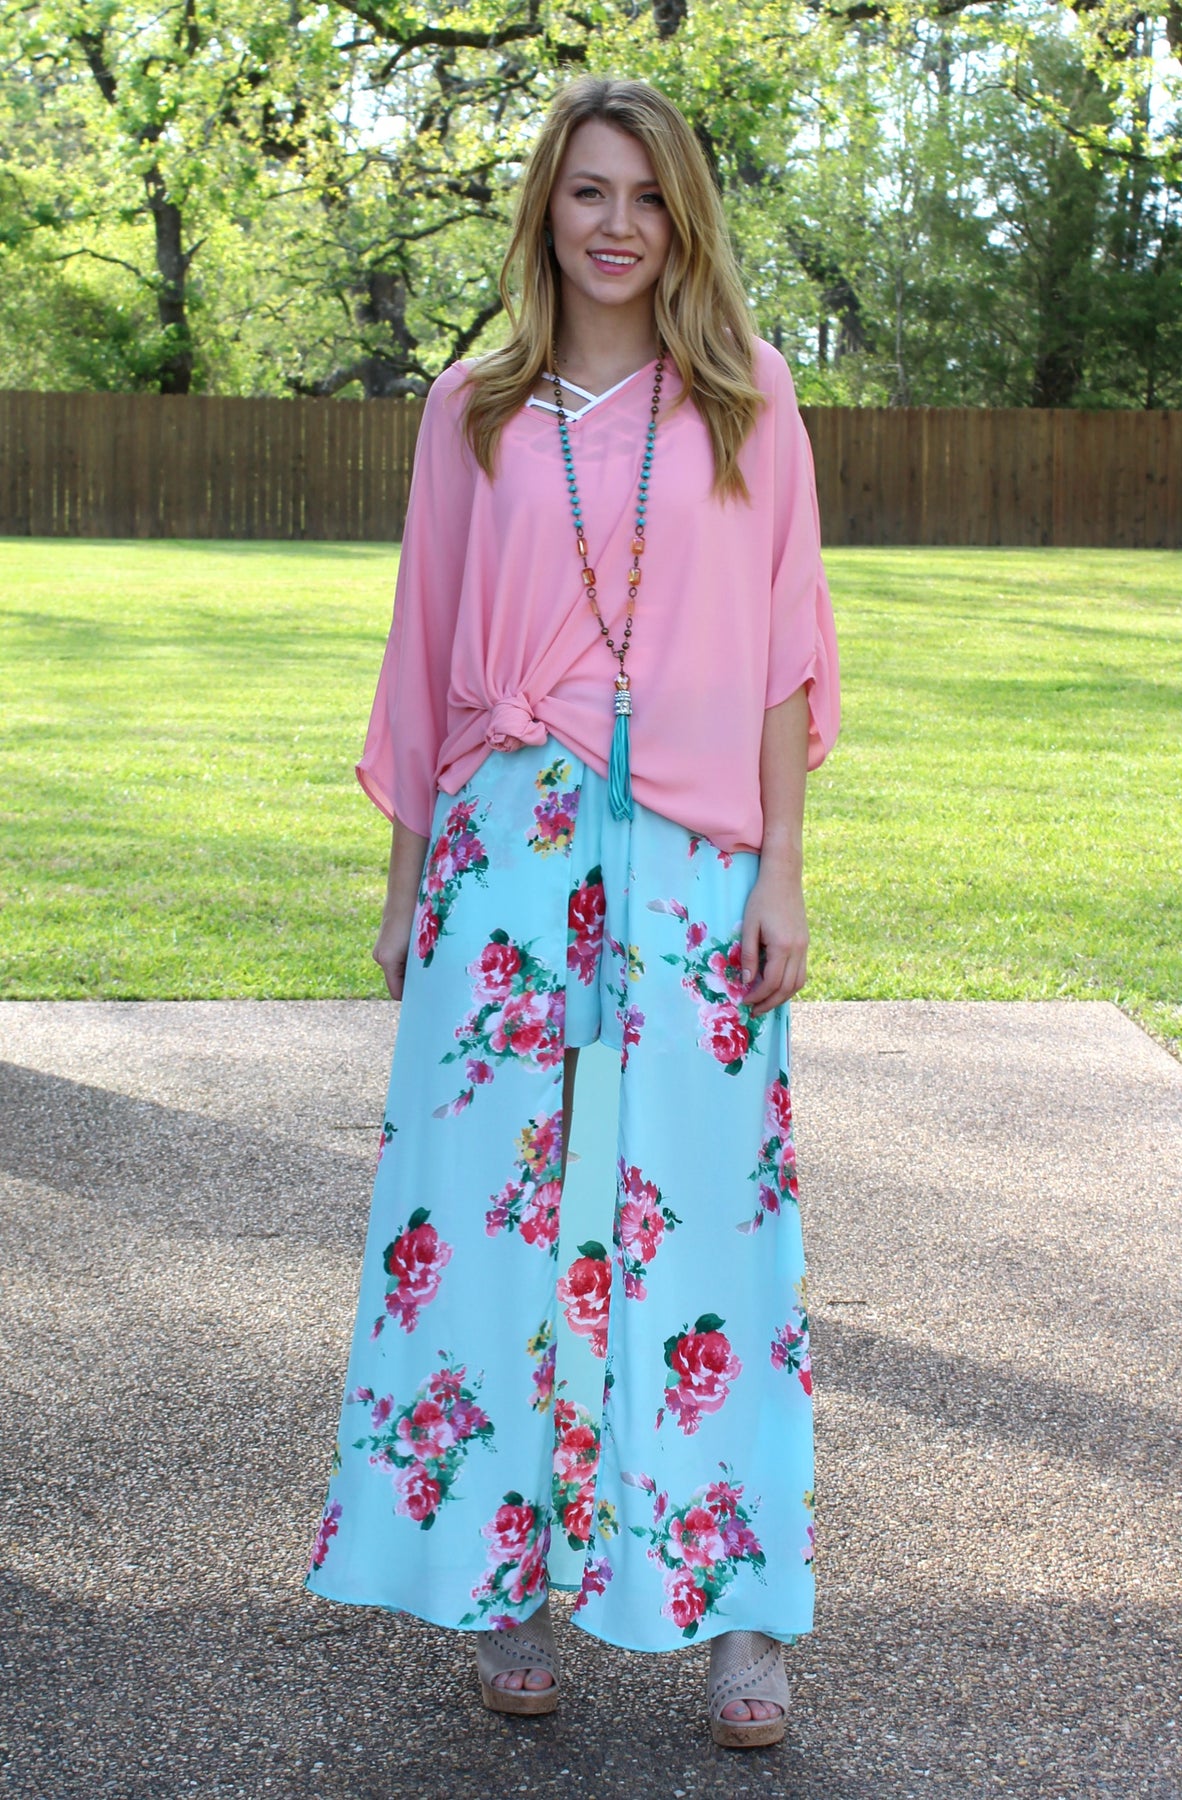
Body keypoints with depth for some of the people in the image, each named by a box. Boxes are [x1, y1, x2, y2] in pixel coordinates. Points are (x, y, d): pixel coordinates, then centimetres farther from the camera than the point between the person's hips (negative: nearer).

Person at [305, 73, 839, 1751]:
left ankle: (739, 1609, 6)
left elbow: (783, 651, 5)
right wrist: (405, 884, 11)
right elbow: (429, 659, 12)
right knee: (492, 1208, 0)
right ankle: (506, 1580, 12)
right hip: (507, 851, 1)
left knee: (703, 1215, -2)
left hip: (692, 861, -1)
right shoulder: (472, 410, 9)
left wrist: (783, 872, -2)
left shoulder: (747, 397, 7)